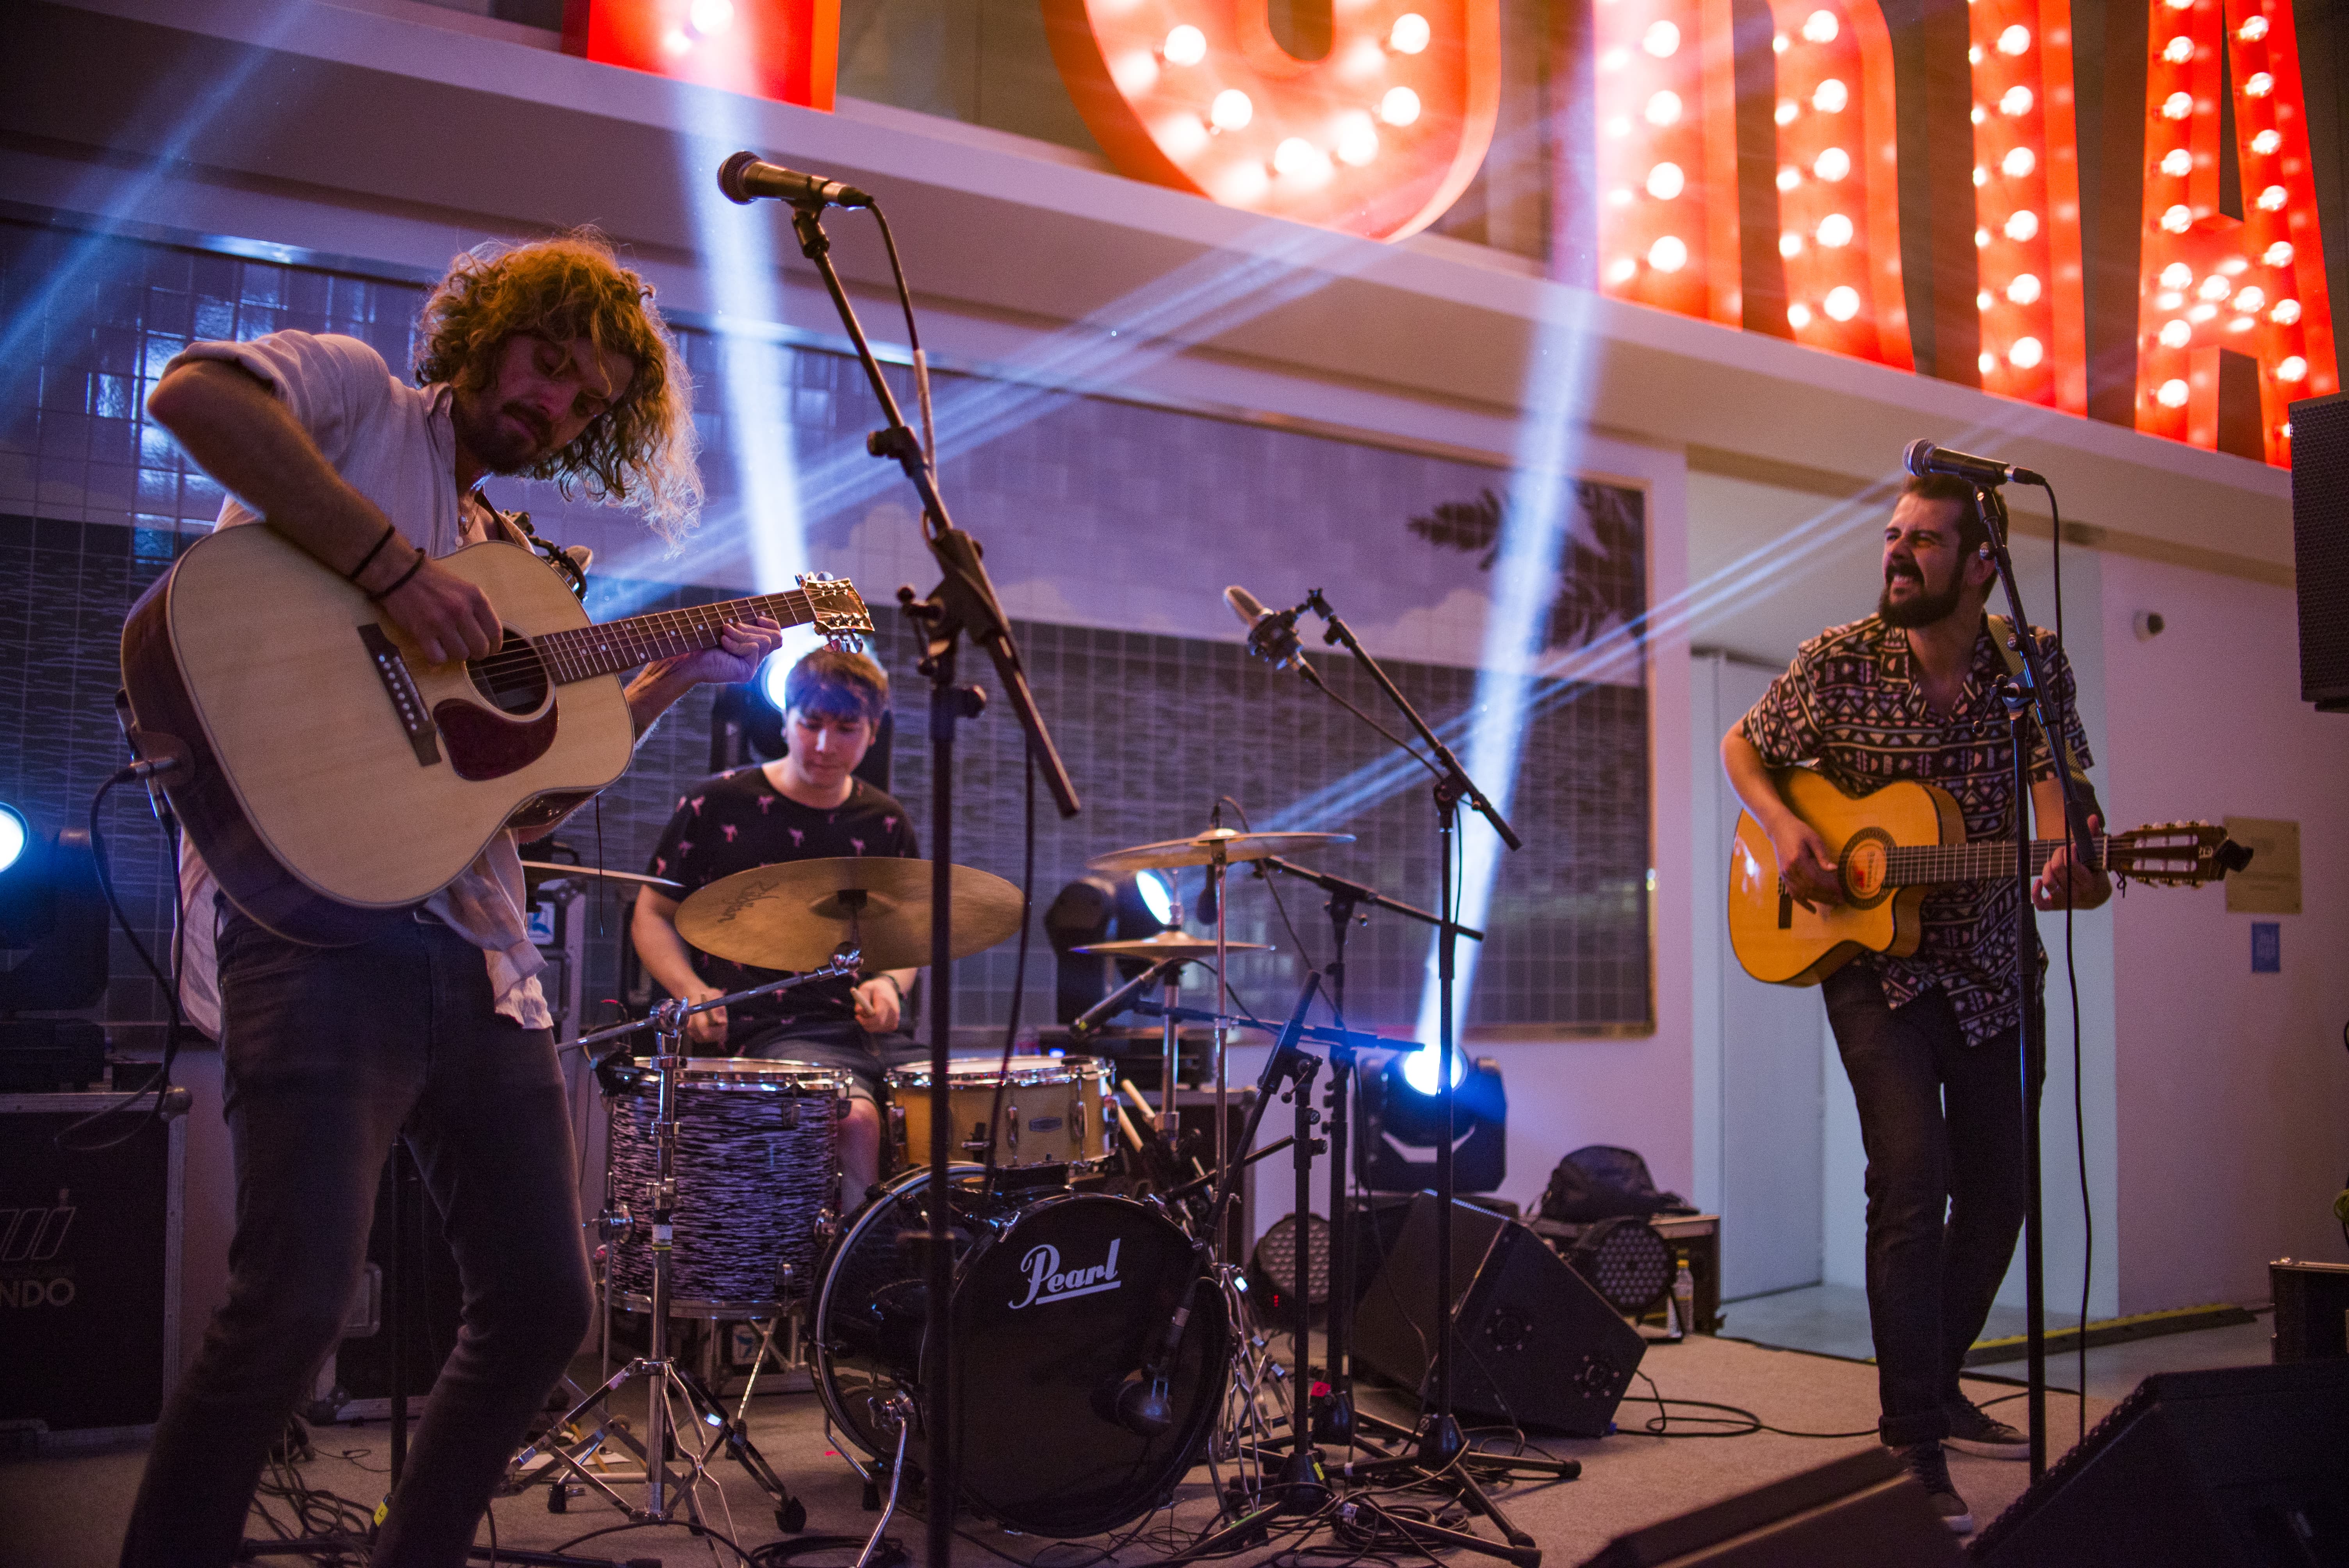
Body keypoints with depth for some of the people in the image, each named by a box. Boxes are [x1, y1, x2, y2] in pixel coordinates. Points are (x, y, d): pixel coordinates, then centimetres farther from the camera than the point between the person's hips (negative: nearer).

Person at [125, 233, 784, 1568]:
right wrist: (395, 564, -21)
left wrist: (678, 676, 17)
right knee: (297, 1306, -18)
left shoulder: (498, 548, 25)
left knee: (548, 1307, 10)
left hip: (474, 945, 8)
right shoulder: (355, 392, 6)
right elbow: (194, 393, -18)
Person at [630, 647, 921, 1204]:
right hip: (767, 1029, -4)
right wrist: (691, 991, -9)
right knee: (857, 1117, -33)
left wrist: (891, 984, -1)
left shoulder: (884, 822, 13)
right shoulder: (716, 806, 2)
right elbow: (653, 917, 9)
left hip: (870, 1030, 5)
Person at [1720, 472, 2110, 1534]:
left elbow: (2054, 775, -19)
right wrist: (1782, 828, -14)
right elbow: (1742, 746, 5)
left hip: (1992, 965, 4)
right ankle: (1913, 1442, -11)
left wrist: (2066, 868, -41)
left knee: (1998, 1189, 11)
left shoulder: (2034, 664, -4)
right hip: (1875, 961, -3)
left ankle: (1934, 1388, 33)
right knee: (1913, 1175, -18)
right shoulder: (1841, 662, -8)